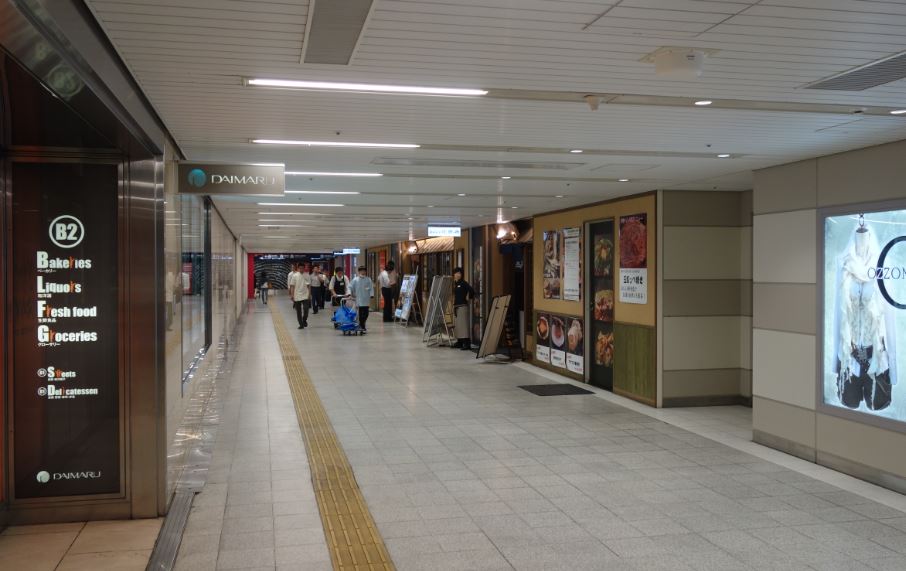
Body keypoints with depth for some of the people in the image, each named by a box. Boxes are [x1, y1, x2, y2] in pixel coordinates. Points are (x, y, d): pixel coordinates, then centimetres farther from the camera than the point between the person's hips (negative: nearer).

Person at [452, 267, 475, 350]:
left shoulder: (463, 283, -9)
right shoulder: (455, 284, 14)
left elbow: (471, 290, -19)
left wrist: (468, 297, -7)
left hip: (463, 306, -9)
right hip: (456, 306, 9)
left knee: (463, 324, -12)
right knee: (456, 325, 12)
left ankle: (467, 343, -14)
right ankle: (459, 342, 20)